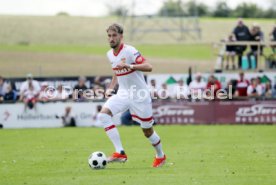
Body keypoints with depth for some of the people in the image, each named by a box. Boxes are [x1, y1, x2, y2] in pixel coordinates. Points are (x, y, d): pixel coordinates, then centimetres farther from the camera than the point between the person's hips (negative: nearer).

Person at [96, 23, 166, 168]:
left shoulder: (129, 51, -18)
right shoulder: (110, 55, 5)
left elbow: (148, 67, -27)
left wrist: (129, 66, -40)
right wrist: (110, 88, 9)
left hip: (140, 96, -6)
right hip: (123, 94, 6)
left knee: (147, 131, 4)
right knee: (103, 114, -19)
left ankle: (160, 156, 34)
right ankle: (120, 153, -21)